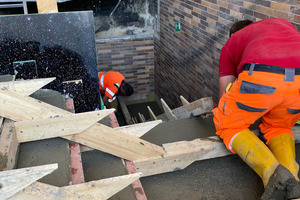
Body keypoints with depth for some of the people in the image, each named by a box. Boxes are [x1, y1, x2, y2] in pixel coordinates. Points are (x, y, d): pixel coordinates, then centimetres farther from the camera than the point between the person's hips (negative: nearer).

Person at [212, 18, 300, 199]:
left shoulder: (231, 43, 31)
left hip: (261, 79, -4)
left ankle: (273, 172, -3)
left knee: (229, 125, 20)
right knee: (277, 127, 30)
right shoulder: (283, 23, 40)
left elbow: (225, 94, 30)